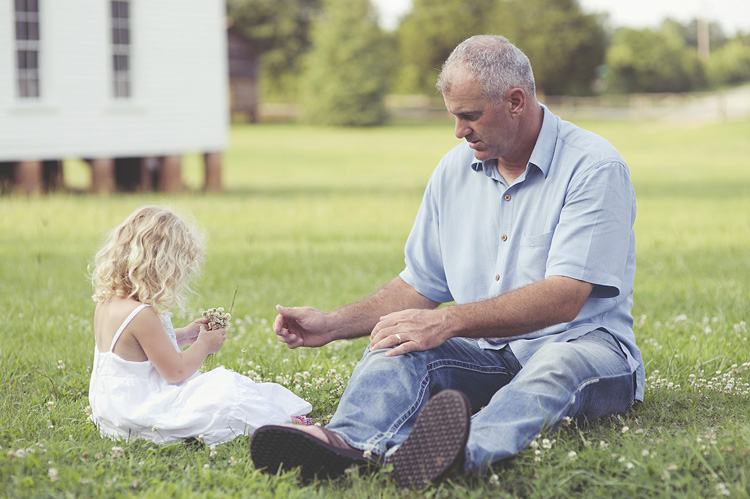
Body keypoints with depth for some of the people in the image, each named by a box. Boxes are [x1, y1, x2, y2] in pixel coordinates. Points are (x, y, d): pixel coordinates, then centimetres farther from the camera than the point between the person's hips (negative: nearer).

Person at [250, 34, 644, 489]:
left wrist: (448, 322, -29)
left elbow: (564, 298, -22)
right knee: (397, 347, -23)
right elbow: (419, 287, 17)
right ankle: (349, 442, -55)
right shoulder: (453, 171, 11)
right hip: (485, 355, 5)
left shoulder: (594, 167, -11)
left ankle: (468, 450, -71)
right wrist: (333, 324, 2)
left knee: (558, 367, -40)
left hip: (580, 344, -5)